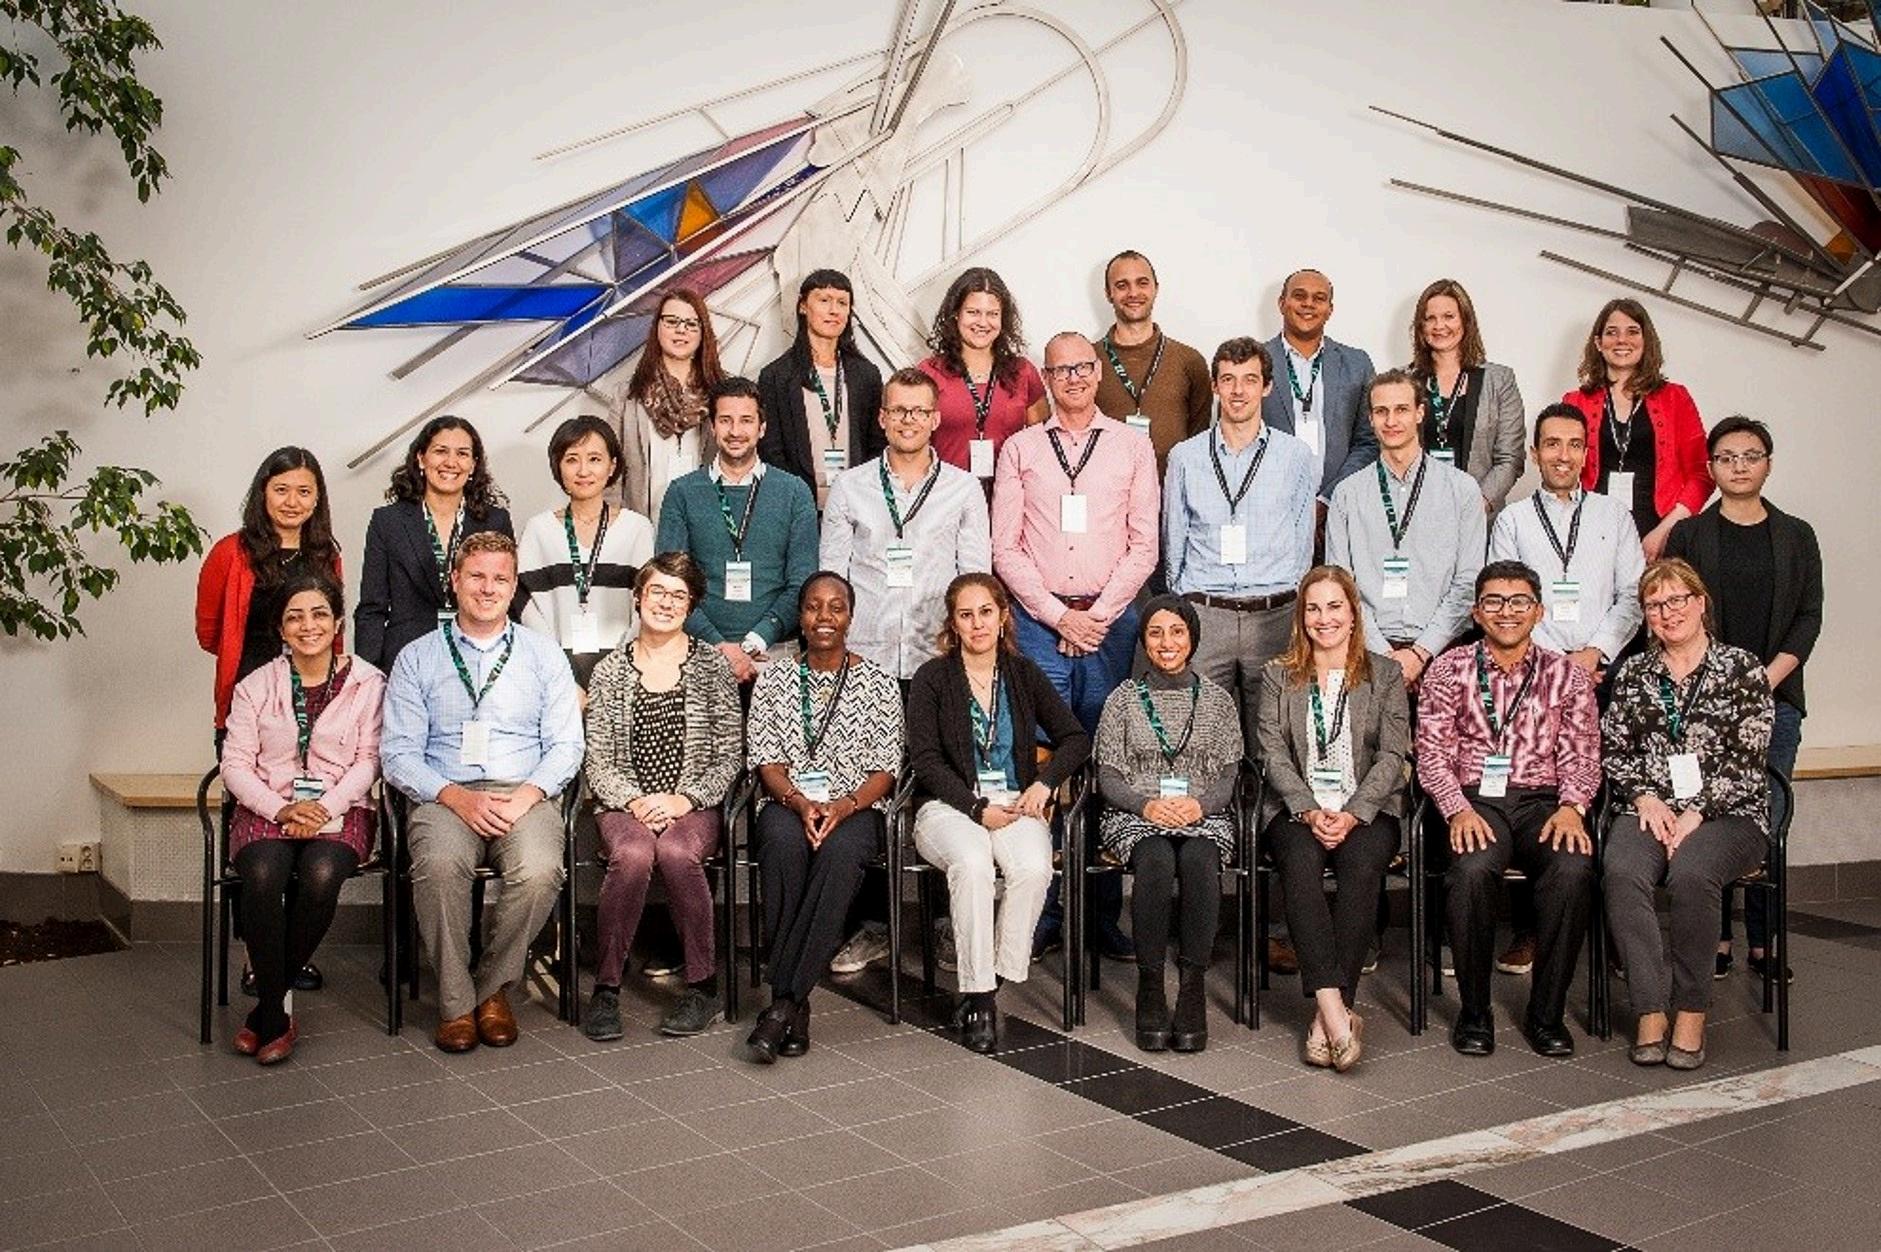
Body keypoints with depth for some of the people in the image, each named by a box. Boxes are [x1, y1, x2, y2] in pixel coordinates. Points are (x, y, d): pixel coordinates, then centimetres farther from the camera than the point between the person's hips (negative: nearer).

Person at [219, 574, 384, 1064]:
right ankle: (274, 1015, -20)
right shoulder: (255, 687, 11)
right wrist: (281, 808, -12)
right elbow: (235, 764, 5)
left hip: (339, 809, -1)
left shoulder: (367, 683, 7)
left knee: (320, 876, -33)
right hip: (267, 808, 1)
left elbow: (368, 760, 1)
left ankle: (267, 1003, -14)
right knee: (263, 876, -32)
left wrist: (323, 809, -14)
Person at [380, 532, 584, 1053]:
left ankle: (494, 987, -6)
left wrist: (526, 795, -11)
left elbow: (566, 744, 8)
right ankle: (455, 1002, -15)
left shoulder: (543, 654, 15)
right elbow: (398, 753, 4)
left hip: (525, 795, 1)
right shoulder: (417, 658, 12)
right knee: (440, 863, -34)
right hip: (445, 797, 0)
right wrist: (457, 796, -13)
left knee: (539, 870, -32)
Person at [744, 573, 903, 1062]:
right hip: (786, 804, 1)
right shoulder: (774, 680, 13)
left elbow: (885, 768, 4)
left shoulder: (878, 683, 9)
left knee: (840, 851, -37)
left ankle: (783, 1001, -37)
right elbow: (764, 758, 5)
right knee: (784, 844, -36)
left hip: (855, 807, -1)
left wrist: (844, 806, -15)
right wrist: (800, 802, -14)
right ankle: (794, 1004, -32)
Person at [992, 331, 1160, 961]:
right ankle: (1042, 913, 4)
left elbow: (1143, 547, 5)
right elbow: (1006, 548, 4)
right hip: (1038, 619, 0)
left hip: (1111, 619, 0)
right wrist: (1059, 615, -5)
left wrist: (1097, 615, -5)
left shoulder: (1132, 447, 11)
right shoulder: (1020, 449, 10)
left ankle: (1106, 913, 5)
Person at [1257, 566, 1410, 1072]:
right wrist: (1309, 809, -13)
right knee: (1300, 861, -34)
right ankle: (1335, 1008, -39)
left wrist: (1352, 814, -13)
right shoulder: (1277, 675, 14)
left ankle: (1330, 1013, -34)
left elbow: (1392, 754, 2)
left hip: (1366, 808, 0)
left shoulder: (1385, 674, 13)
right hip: (1296, 807, 0)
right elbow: (1273, 753, 4)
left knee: (1361, 863, -34)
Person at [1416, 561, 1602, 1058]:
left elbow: (1581, 755, 7)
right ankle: (1474, 1011, -15)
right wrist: (1459, 809, -16)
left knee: (1573, 869, -32)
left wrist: (1571, 806, -14)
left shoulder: (1566, 675, 13)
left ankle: (1547, 1013, -14)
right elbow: (1432, 754, 1)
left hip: (1543, 800, 1)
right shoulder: (1449, 671, 9)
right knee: (1474, 869, -34)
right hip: (1474, 798, -1)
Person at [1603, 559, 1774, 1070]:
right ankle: (1651, 1012, -27)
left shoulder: (1742, 669, 6)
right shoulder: (1634, 672, 17)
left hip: (1725, 814, -2)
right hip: (1649, 810, 3)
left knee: (1691, 873, -35)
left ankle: (1691, 1014, -22)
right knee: (1622, 872, -31)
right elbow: (1613, 750, 13)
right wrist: (1646, 798, -5)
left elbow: (1747, 760, -1)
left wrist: (1696, 814, -12)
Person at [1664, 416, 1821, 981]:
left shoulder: (1796, 536, 11)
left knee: (1767, 821, 0)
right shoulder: (1688, 534, 6)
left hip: (1774, 697, 1)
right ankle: (1714, 936, 6)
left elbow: (1809, 616, 6)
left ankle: (1762, 941, 8)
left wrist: (1770, 677, -7)